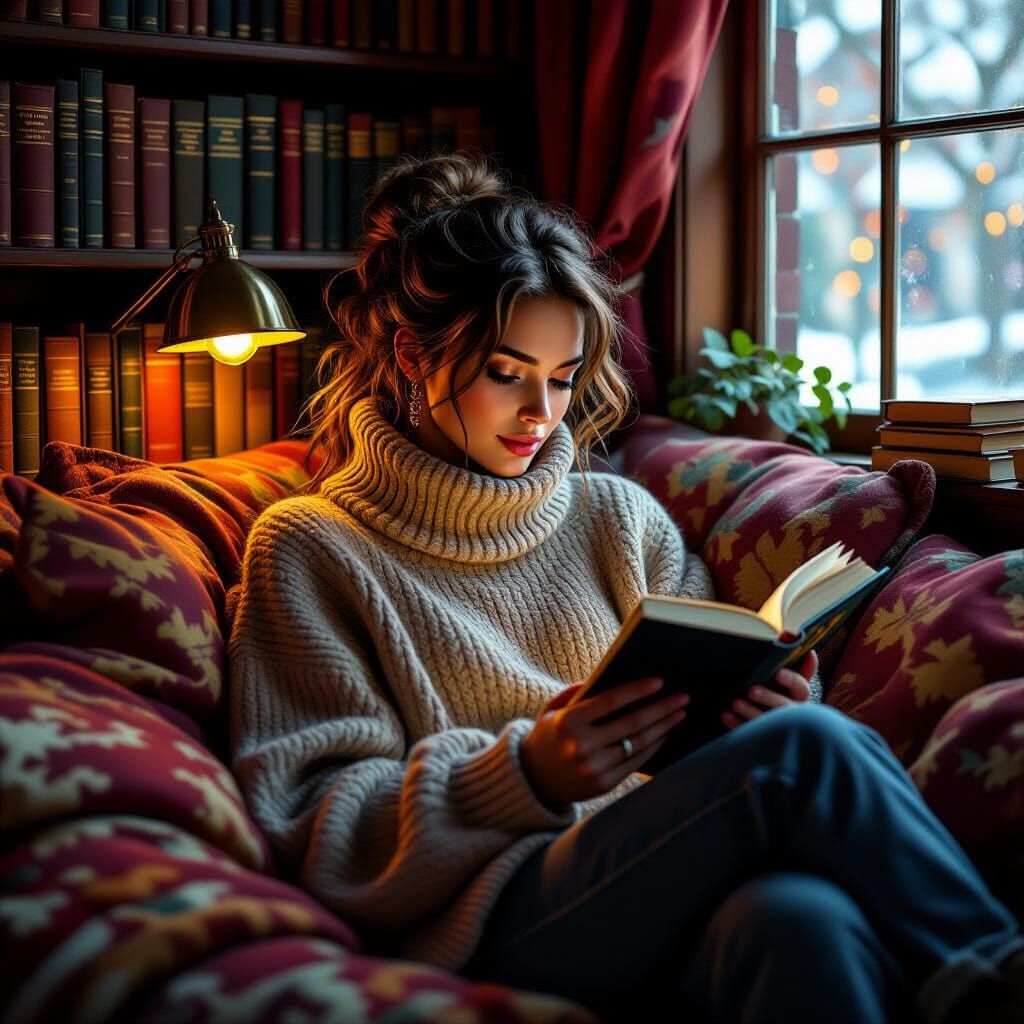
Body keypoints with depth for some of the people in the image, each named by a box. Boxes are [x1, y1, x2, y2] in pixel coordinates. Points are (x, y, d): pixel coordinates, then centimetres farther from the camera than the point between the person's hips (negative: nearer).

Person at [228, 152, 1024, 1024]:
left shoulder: (615, 517, 21)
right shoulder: (310, 550, 9)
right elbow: (317, 830, 0)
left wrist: (761, 712, -5)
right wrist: (522, 774, -17)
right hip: (489, 927, -3)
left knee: (799, 915, -37)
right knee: (807, 751, -28)